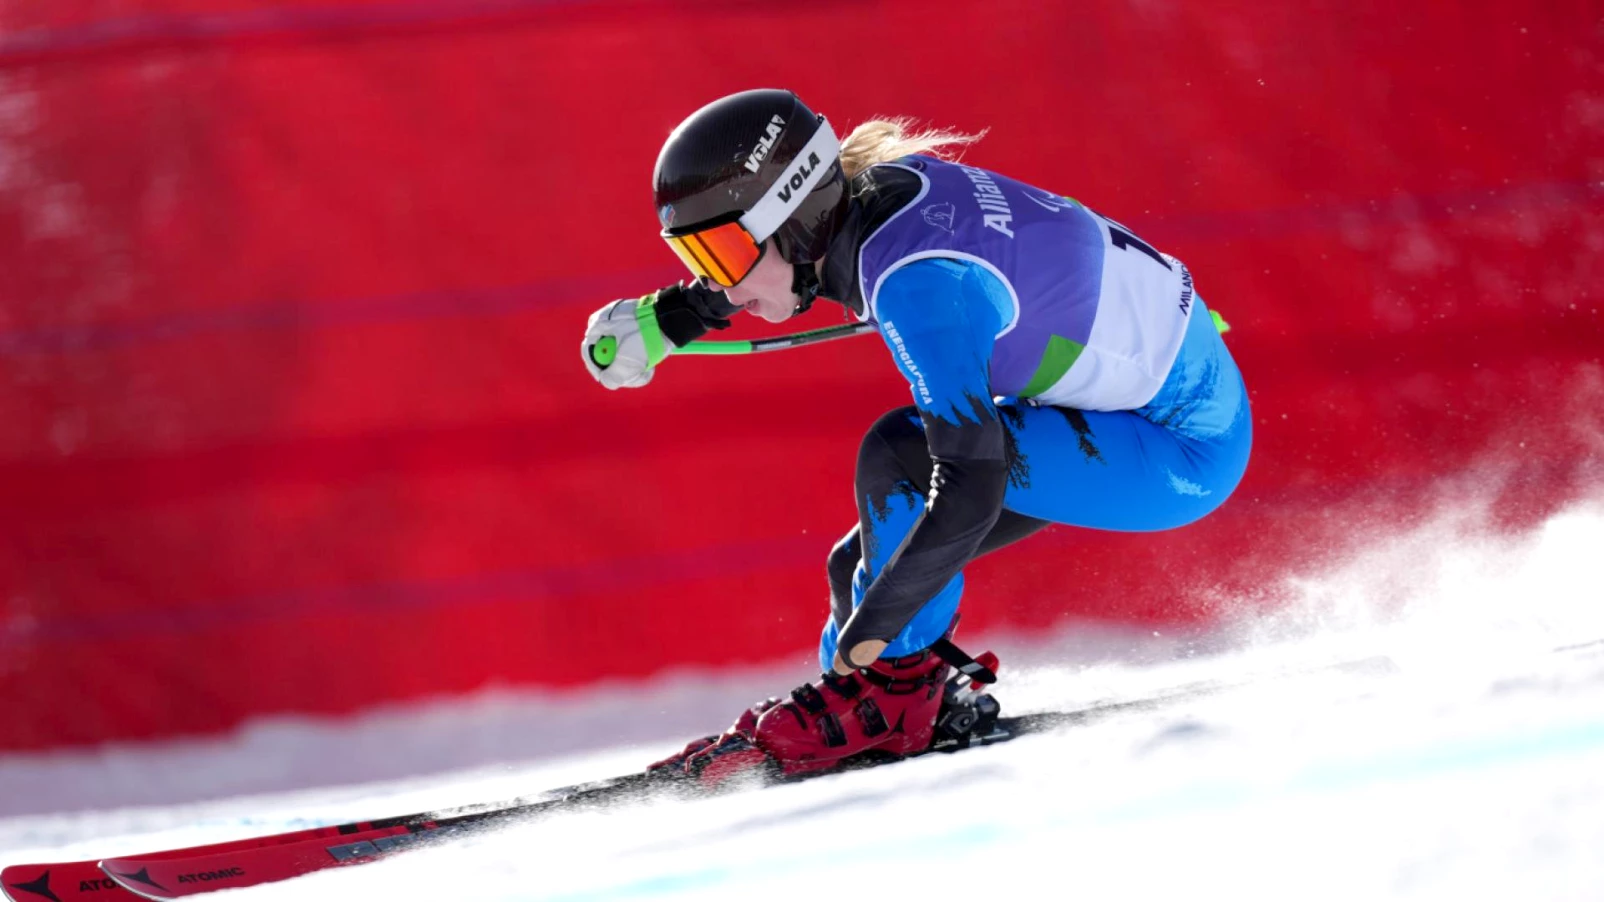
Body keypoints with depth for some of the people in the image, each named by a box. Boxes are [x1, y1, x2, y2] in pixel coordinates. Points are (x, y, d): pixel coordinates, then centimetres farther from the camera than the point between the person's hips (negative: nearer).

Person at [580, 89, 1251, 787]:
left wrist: (873, 628, -23)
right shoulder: (874, 181, -7)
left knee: (898, 456, -22)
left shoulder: (914, 282, -31)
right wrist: (659, 319, 8)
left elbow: (971, 487, -33)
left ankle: (893, 689, -8)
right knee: (866, 568, 4)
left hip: (1183, 444, -9)